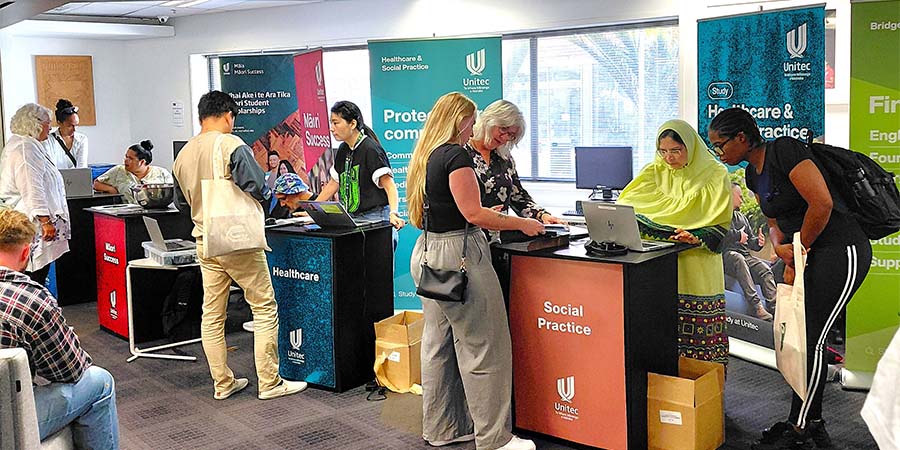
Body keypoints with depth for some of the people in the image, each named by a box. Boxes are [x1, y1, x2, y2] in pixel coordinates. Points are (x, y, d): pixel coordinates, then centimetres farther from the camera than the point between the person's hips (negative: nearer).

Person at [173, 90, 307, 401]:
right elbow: (257, 187, -22)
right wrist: (265, 197, 0)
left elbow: (181, 201, 17)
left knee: (212, 315, 11)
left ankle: (223, 384, 19)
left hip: (205, 243, 7)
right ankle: (269, 383, 6)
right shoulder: (231, 145, -13)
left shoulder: (183, 154, 8)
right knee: (264, 309, 3)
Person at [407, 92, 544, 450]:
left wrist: (484, 215, 21)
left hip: (427, 253, 10)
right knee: (483, 348, -2)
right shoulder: (456, 156, -14)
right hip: (457, 253, -10)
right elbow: (473, 214, -18)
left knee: (438, 345, 14)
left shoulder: (425, 156, 13)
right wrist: (521, 224, -8)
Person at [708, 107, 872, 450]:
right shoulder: (753, 173, 10)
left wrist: (800, 249, -13)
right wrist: (780, 247, -5)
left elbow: (822, 204, -26)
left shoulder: (784, 151, -19)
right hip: (811, 255, 10)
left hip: (841, 251, -9)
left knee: (810, 340, -5)